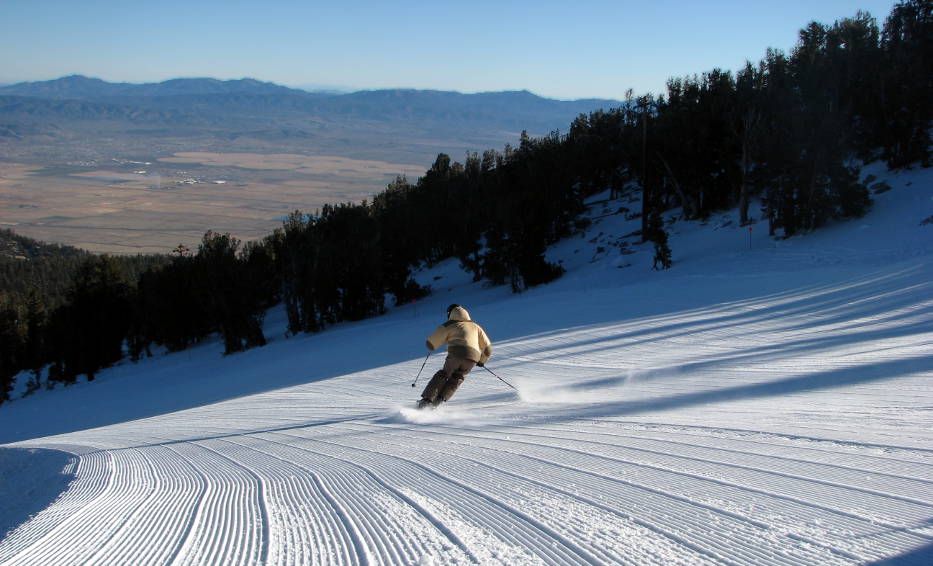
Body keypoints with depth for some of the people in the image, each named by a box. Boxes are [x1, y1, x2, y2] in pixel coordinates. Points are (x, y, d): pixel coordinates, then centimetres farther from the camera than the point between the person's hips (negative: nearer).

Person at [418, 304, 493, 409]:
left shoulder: (448, 325, 18)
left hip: (456, 353, -2)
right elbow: (487, 348, 27)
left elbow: (431, 345, 15)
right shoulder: (475, 326, 29)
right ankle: (439, 399, 7)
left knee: (443, 375, 19)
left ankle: (427, 399, 6)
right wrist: (482, 360, 43)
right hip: (473, 357, 2)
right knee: (457, 378, 23)